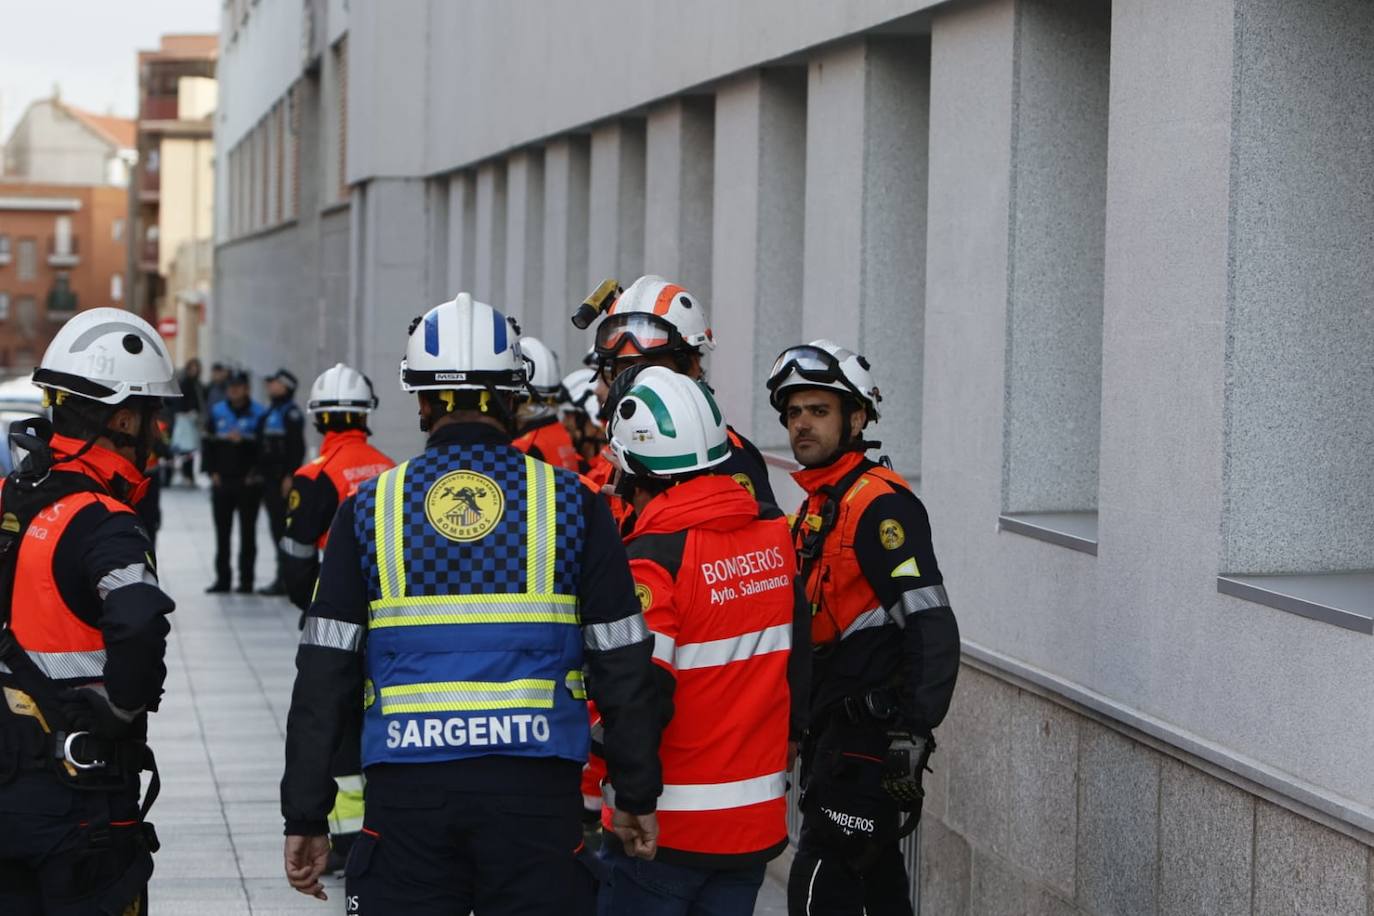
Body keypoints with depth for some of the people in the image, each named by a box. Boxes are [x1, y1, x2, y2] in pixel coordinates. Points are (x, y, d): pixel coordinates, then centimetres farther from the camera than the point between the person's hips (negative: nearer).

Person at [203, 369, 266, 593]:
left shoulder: (258, 413, -3)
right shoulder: (217, 412, 6)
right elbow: (208, 444, 6)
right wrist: (212, 472, -2)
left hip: (248, 482, -3)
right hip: (221, 482, 3)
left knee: (247, 532, 4)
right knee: (222, 532, 6)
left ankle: (246, 579, 8)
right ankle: (222, 578, 12)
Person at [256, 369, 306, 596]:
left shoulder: (291, 413, -9)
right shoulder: (268, 413, 18)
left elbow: (298, 447, -16)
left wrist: (290, 476, -20)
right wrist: (260, 473, 16)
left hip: (284, 479, -9)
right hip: (269, 478, 9)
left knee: (284, 526, -9)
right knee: (277, 528, 11)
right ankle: (283, 578, 15)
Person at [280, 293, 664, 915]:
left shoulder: (370, 508, 3)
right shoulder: (570, 502, 1)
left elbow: (323, 677, 2)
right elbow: (622, 665, 3)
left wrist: (305, 818, 8)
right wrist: (637, 796, 13)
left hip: (407, 794, 1)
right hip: (536, 793, 0)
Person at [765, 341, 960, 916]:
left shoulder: (879, 502, -15)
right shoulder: (817, 506, 16)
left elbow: (932, 627, -23)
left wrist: (912, 734, -26)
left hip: (869, 739, -10)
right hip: (834, 734, 10)